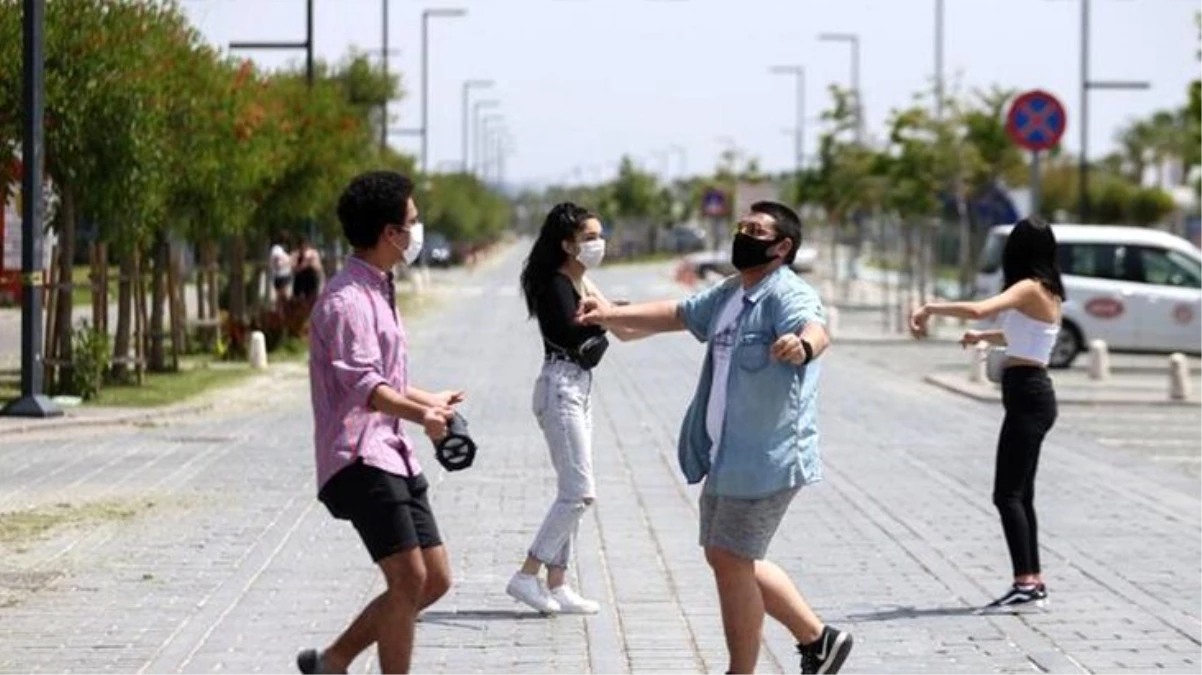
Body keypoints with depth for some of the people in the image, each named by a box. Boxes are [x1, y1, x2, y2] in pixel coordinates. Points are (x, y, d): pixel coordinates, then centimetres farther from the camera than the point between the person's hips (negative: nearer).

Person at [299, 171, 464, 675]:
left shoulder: (377, 293, 19)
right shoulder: (347, 300, -14)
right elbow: (361, 383, -29)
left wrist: (431, 401, 48)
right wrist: (420, 415, -45)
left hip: (392, 454, 10)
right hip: (359, 459, -10)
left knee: (435, 579, 8)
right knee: (409, 580, -16)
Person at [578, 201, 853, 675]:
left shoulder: (787, 295, -17)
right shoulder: (728, 295, 14)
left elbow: (816, 331, -37)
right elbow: (676, 314, 25)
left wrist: (802, 345, -61)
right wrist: (612, 315, 15)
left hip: (767, 458, -10)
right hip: (726, 457, 10)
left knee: (731, 562, -7)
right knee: (728, 559, 17)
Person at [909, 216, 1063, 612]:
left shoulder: (1030, 288, -13)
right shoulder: (1047, 292, 15)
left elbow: (978, 309, -29)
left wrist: (931, 308, -20)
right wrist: (983, 337, 40)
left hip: (1028, 397, -10)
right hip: (1033, 395, 10)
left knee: (1008, 494, -12)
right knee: (1020, 493, 14)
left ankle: (1026, 586, -17)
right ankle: (1033, 581, 17)